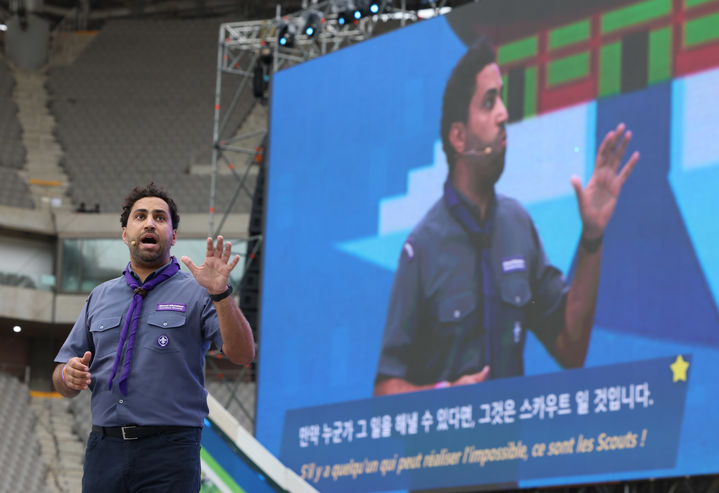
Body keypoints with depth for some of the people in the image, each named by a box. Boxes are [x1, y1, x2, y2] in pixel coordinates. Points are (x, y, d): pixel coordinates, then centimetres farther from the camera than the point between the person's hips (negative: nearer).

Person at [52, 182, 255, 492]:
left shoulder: (196, 293, 4)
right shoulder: (100, 297, 17)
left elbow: (242, 355, -9)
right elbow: (62, 383, 18)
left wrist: (221, 294, -21)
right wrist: (69, 376, -6)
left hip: (170, 454, -4)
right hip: (104, 450, 4)